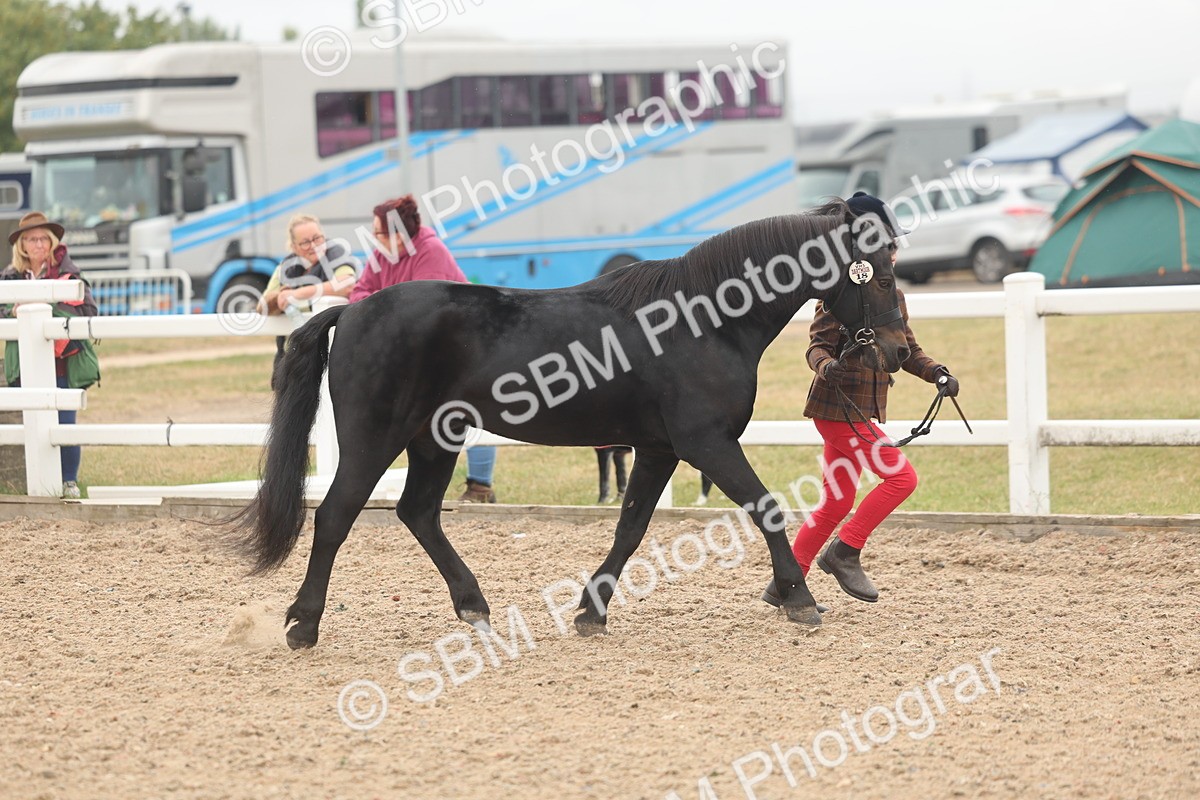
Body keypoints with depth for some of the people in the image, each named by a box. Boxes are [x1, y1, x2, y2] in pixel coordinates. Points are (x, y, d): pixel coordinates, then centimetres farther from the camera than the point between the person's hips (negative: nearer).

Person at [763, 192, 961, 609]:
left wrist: (938, 373, 1)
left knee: (837, 502, 12)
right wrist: (826, 366, -37)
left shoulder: (892, 296, 12)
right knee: (901, 476, -12)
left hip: (863, 411, 9)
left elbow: (907, 350, 17)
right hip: (838, 408, -9)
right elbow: (818, 346, -15)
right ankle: (844, 552, -2)